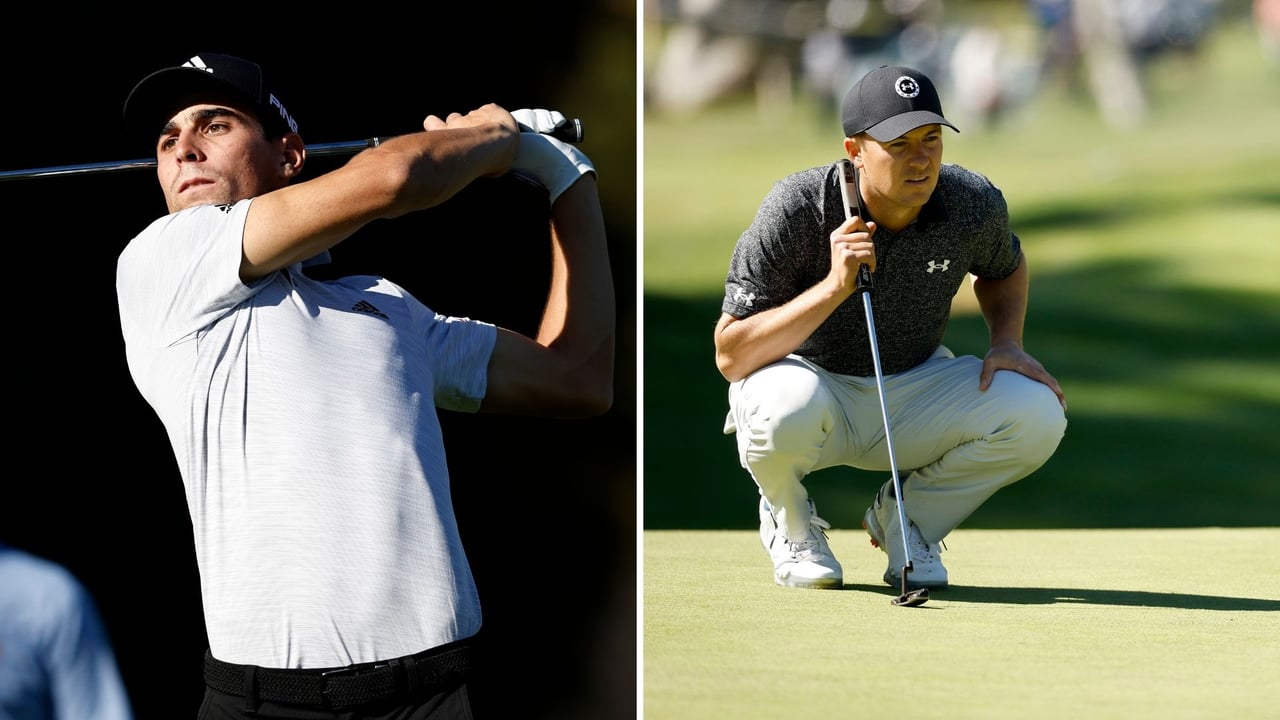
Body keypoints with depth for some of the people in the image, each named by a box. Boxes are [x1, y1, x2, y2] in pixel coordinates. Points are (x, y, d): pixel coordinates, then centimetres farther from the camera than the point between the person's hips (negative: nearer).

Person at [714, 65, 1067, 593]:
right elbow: (730, 357, -27)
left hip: (914, 393, 4)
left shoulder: (974, 204, -13)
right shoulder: (796, 210, -24)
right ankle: (791, 523, -2)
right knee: (784, 409, -40)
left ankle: (905, 515, 6)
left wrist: (1006, 342, -5)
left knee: (1039, 415, -22)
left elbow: (1004, 267, 15)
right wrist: (834, 288, -36)